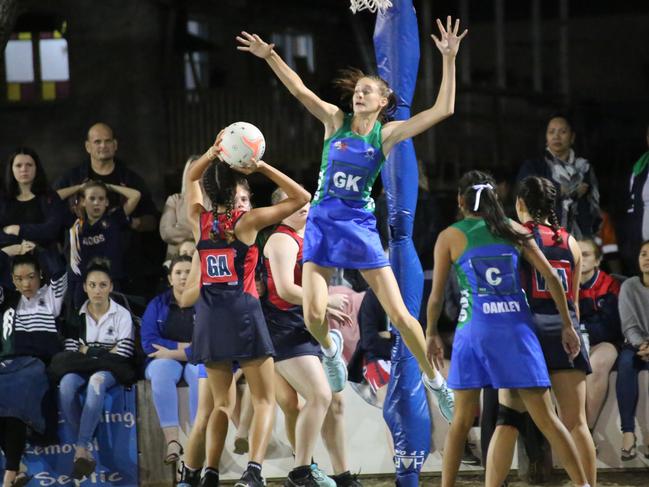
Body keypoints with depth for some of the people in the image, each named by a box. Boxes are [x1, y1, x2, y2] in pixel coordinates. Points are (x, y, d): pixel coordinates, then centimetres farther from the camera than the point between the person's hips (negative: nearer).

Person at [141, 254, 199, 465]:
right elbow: (148, 341, -3)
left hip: (197, 360, -1)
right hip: (165, 360, 1)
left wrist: (174, 352, -14)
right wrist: (184, 346, -10)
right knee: (161, 372, -36)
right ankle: (172, 441, -48)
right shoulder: (157, 305, 11)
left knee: (201, 374, -38)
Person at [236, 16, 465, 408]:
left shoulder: (387, 134, -2)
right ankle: (331, 348, 26)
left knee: (400, 315, -5)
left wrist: (449, 60, -15)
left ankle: (435, 380, 13)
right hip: (322, 223, 1)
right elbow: (299, 90, -9)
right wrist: (270, 56, -21)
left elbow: (443, 110, -8)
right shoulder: (336, 121, 2)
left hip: (360, 226, -1)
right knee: (314, 316, -10)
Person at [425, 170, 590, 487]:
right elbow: (551, 277, 4)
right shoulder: (515, 231, 9)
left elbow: (436, 296, 5)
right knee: (545, 418, 3)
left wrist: (431, 335, 20)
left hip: (475, 330, -1)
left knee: (462, 420, 8)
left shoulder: (450, 237, 4)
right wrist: (567, 325, 10)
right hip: (517, 328, 1)